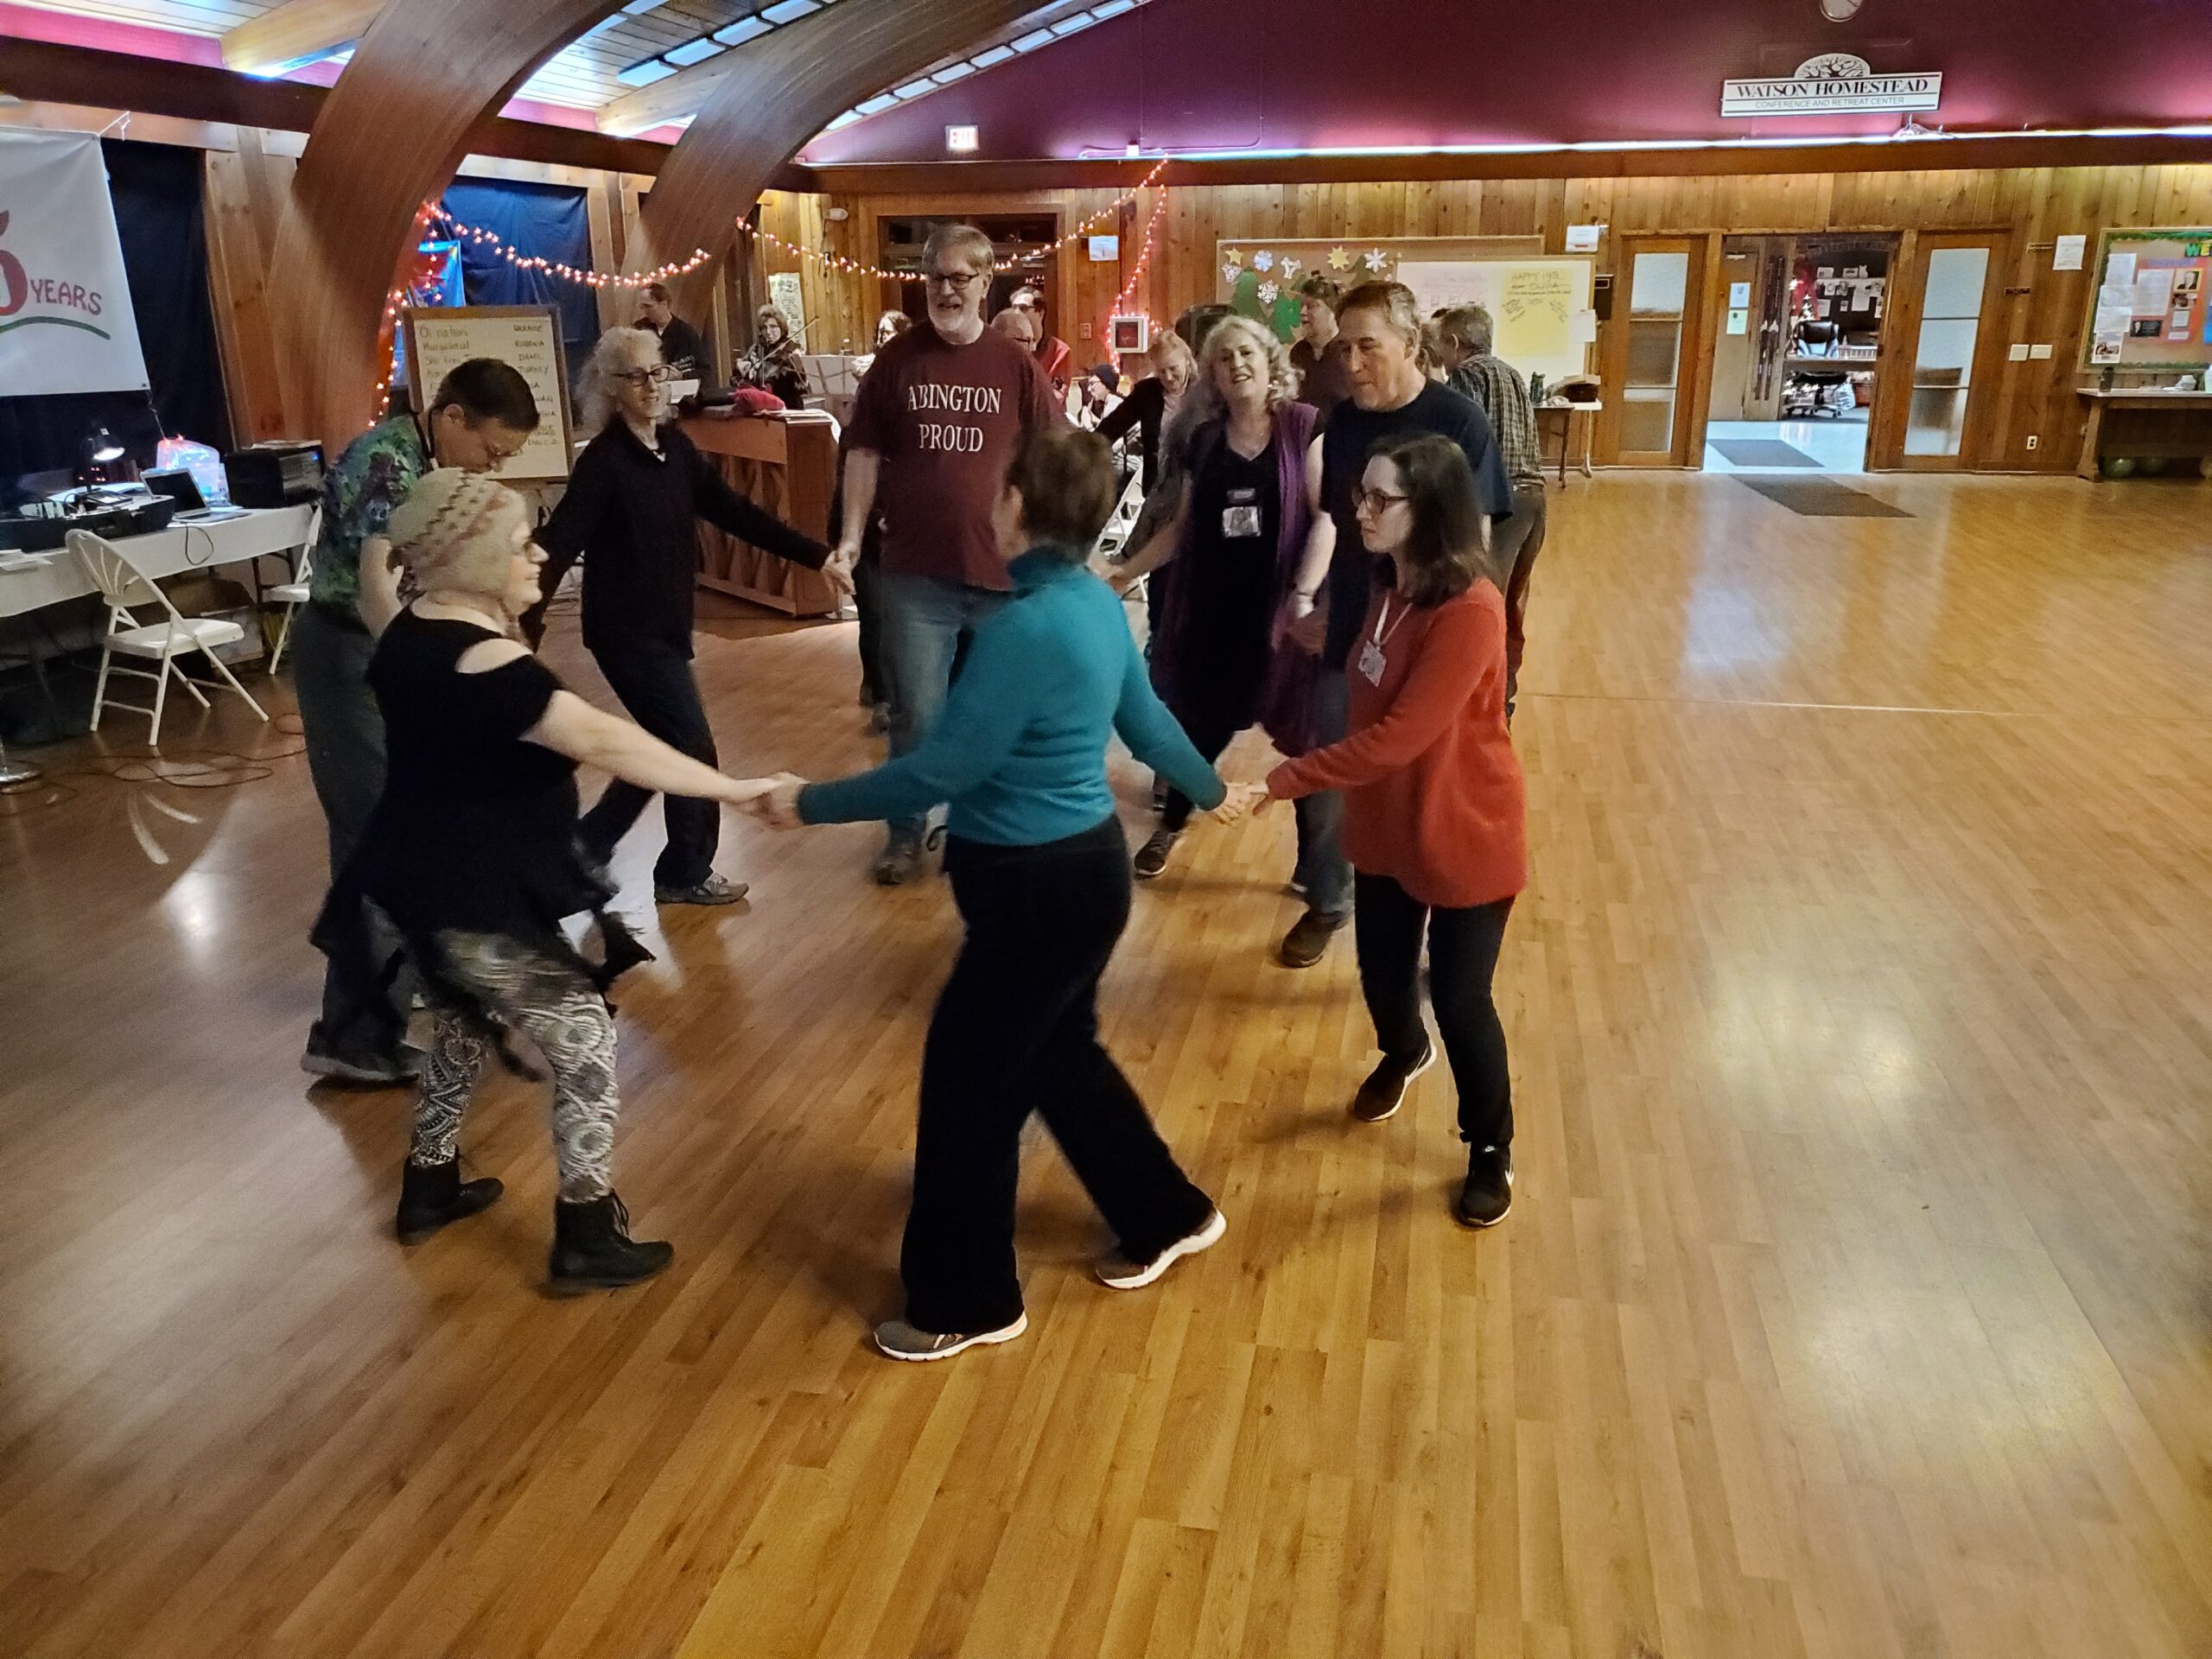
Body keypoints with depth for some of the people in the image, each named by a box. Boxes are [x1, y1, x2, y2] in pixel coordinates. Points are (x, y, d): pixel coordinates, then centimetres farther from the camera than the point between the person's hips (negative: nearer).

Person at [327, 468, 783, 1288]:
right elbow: (606, 742, -34)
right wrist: (734, 789, -35)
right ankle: (587, 1235, 10)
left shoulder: (407, 631, 1)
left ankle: (429, 1185, 43)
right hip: (483, 905, -10)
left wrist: (379, 540, 43)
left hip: (423, 885, 10)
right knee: (585, 1046, 3)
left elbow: (374, 596, 27)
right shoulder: (489, 664, -27)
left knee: (466, 1029, 29)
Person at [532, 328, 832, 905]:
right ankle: (686, 874, 17)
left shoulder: (676, 447, 6)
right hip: (627, 629, -8)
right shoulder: (603, 461, -16)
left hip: (665, 623, 8)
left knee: (668, 747, 15)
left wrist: (816, 554, 3)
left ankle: (585, 848, 30)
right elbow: (559, 543, -24)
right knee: (692, 748, -2)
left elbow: (735, 512, 6)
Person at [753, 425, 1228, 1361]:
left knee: (968, 1079, 5)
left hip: (1041, 888, -10)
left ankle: (967, 1304, 22)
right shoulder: (1096, 605, 4)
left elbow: (939, 770, -24)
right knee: (1057, 1053, 24)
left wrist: (812, 804, -13)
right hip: (1076, 870, 10)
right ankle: (1167, 1218, 40)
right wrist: (1210, 791, 34)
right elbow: (1146, 722, 16)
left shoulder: (1028, 627, -25)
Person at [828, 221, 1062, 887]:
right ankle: (905, 833, 25)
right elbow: (865, 452, 5)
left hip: (1005, 571, 0)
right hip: (916, 575, 0)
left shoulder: (1016, 365, 0)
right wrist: (851, 537, -4)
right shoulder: (896, 359, 2)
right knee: (916, 715, 7)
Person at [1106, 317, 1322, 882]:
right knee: (1202, 724, 13)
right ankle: (1171, 826, 34)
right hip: (1212, 610, 4)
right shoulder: (1205, 439, 7)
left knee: (1301, 731, 4)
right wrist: (1125, 572, 11)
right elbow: (1185, 525, 14)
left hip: (1280, 608, -4)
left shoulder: (1303, 426, -6)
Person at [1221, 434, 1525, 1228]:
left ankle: (1491, 1152, 27)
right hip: (1388, 824, 7)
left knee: (1459, 999, 4)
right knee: (1382, 973, 20)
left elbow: (1396, 738, -32)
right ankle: (1402, 1053, 55)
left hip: (1464, 833, -7)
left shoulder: (1469, 612, -28)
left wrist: (1275, 784, -32)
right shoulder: (1391, 587, -1)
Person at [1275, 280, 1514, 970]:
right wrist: (1305, 595, 1)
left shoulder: (1456, 422, -14)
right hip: (1349, 634, 5)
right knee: (1327, 783, 14)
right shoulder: (1343, 420, 1)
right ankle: (1326, 904, 36)